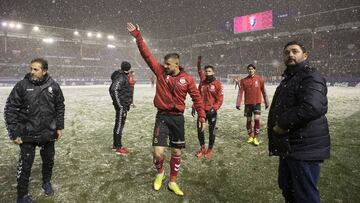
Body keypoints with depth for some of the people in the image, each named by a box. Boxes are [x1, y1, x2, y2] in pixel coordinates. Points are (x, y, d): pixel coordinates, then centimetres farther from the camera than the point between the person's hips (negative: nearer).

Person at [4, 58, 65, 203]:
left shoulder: (53, 86, -3)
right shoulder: (22, 86, -10)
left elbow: (60, 107, 7)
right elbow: (10, 110, -7)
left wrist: (59, 127, 5)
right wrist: (14, 133, -9)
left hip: (48, 134, 3)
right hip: (27, 135, -2)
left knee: (49, 160, 18)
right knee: (25, 165, 4)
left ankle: (46, 182, 44)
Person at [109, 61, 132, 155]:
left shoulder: (124, 76, 14)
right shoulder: (120, 77, -15)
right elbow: (114, 90, -26)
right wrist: (120, 106, -26)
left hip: (124, 104, 10)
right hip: (121, 105, -10)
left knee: (120, 124, 15)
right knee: (119, 125, -4)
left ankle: (116, 145, 26)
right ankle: (118, 147, 4)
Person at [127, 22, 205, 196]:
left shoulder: (187, 78, -2)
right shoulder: (160, 72, -1)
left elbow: (196, 97, 3)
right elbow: (147, 55, -5)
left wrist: (201, 116, 0)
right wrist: (138, 37, -12)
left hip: (178, 118, 1)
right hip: (162, 116, -1)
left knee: (177, 152, 10)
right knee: (158, 152, -9)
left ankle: (173, 182, 30)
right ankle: (160, 173, 26)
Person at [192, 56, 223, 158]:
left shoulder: (217, 84, -7)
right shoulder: (202, 82, 6)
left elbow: (220, 99, -10)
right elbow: (197, 96, 14)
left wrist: (214, 108, -17)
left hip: (212, 112, -4)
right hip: (202, 110, 4)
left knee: (212, 131, 7)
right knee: (199, 130, 9)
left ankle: (210, 149, 24)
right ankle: (202, 148, 27)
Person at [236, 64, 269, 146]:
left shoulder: (259, 79, 0)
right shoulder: (244, 80, 1)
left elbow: (263, 91, 5)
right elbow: (240, 92, -4)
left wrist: (266, 102, 7)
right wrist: (238, 104, -10)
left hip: (257, 103, -1)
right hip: (248, 103, 1)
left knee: (257, 119, -10)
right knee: (249, 120, 8)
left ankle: (256, 138, 0)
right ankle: (250, 136, 24)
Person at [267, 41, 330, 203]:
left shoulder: (310, 76, -15)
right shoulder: (288, 78, 17)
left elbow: (312, 108, -33)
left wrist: (282, 125, -22)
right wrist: (277, 126, 12)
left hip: (304, 148, -10)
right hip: (288, 146, 10)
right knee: (287, 188, 24)